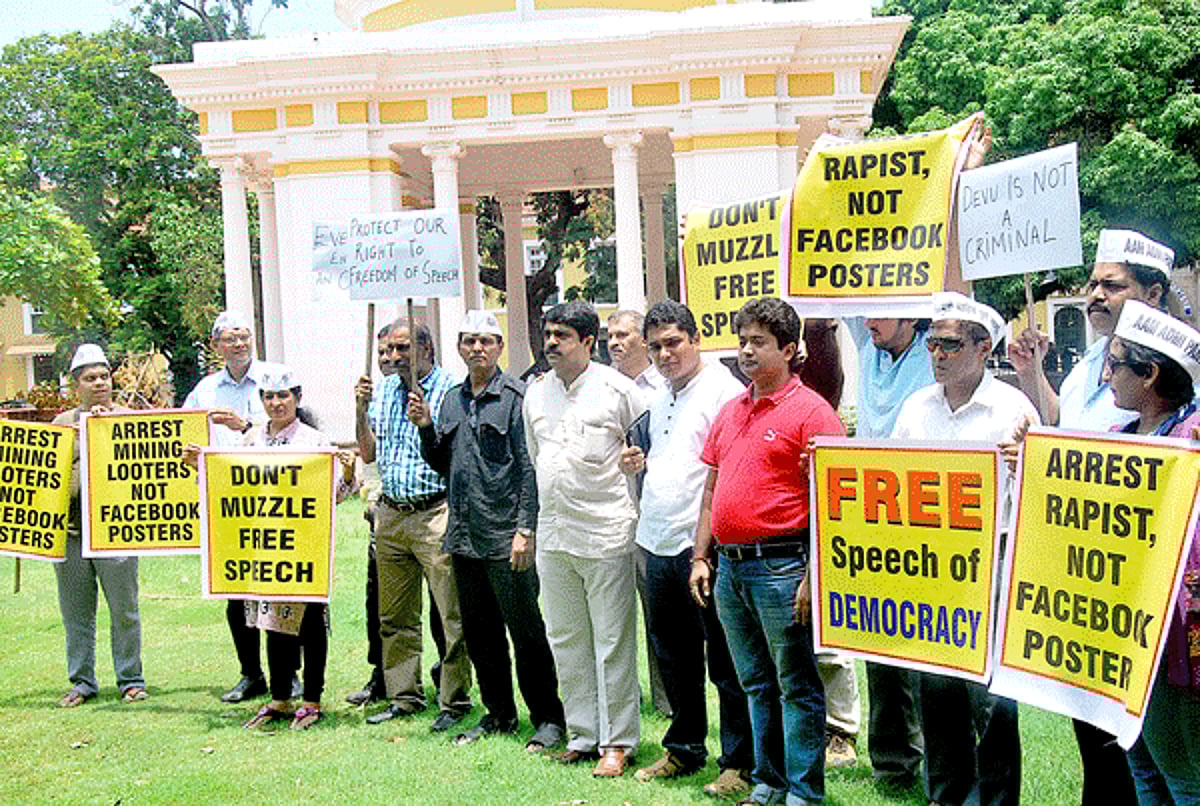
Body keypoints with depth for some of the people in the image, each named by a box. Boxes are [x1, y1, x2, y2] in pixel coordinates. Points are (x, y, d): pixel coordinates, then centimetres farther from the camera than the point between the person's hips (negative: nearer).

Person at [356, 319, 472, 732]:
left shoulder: (449, 389, -5)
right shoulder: (384, 389, 13)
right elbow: (368, 453, 11)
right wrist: (361, 410, -2)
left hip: (435, 512, -6)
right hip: (390, 514, 6)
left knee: (452, 615, -5)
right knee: (395, 616, 12)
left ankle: (454, 701, 5)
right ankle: (404, 697, 23)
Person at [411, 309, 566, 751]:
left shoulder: (516, 397, -7)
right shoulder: (452, 400, 14)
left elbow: (529, 468, -11)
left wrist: (525, 529, -16)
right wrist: (426, 428, 2)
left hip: (506, 537, -7)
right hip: (464, 536, 7)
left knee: (525, 630, 0)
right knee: (479, 632, 14)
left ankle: (548, 718, 12)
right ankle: (499, 714, 28)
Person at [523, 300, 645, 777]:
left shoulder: (618, 390, -5)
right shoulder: (535, 393, 12)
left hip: (605, 534, -6)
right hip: (552, 535, 6)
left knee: (613, 643, 0)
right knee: (566, 640, 13)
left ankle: (618, 742, 11)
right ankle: (582, 735, 24)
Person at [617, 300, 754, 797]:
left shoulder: (724, 391, -9)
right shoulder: (659, 401, 18)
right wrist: (639, 463, 8)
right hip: (659, 546, 8)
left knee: (725, 661, 0)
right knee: (673, 657, 18)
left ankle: (739, 764, 11)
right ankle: (684, 749, 32)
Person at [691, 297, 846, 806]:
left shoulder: (810, 410, -8)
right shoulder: (730, 412, 15)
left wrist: (814, 574, -17)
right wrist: (701, 557, 13)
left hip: (780, 566, -7)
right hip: (729, 567, 7)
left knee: (797, 686, 2)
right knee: (756, 683, 16)